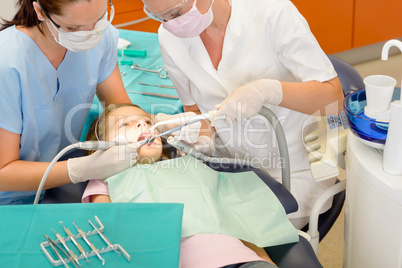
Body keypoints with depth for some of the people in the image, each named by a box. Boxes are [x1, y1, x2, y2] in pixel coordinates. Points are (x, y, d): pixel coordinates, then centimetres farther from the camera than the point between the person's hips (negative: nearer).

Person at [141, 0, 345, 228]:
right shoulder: (169, 37, -6)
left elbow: (334, 99, -20)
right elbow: (196, 110, 7)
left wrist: (268, 90, -36)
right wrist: (202, 136, -16)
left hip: (293, 169, -4)